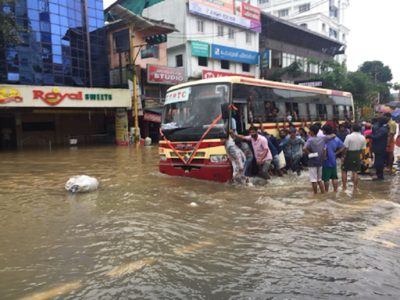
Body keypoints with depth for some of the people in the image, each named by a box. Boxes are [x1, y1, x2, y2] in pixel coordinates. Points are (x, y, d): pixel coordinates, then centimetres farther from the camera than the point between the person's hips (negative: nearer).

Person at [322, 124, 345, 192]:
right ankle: (335, 190, 23)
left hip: (326, 161, -6)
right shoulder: (336, 138, 1)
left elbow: (324, 149, -36)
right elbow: (343, 147, 9)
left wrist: (324, 157, -22)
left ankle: (326, 191, 16)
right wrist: (336, 153, 8)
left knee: (326, 178, 6)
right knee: (334, 177, 16)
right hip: (333, 161, 6)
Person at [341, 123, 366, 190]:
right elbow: (363, 149, 3)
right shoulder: (362, 138, 0)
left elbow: (345, 148, -16)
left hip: (349, 155, -4)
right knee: (355, 172, 10)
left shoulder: (349, 136, -15)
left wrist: (343, 156, -8)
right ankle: (355, 187, 13)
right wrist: (363, 158, 12)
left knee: (344, 171, 8)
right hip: (357, 155, 4)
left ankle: (344, 187, 8)